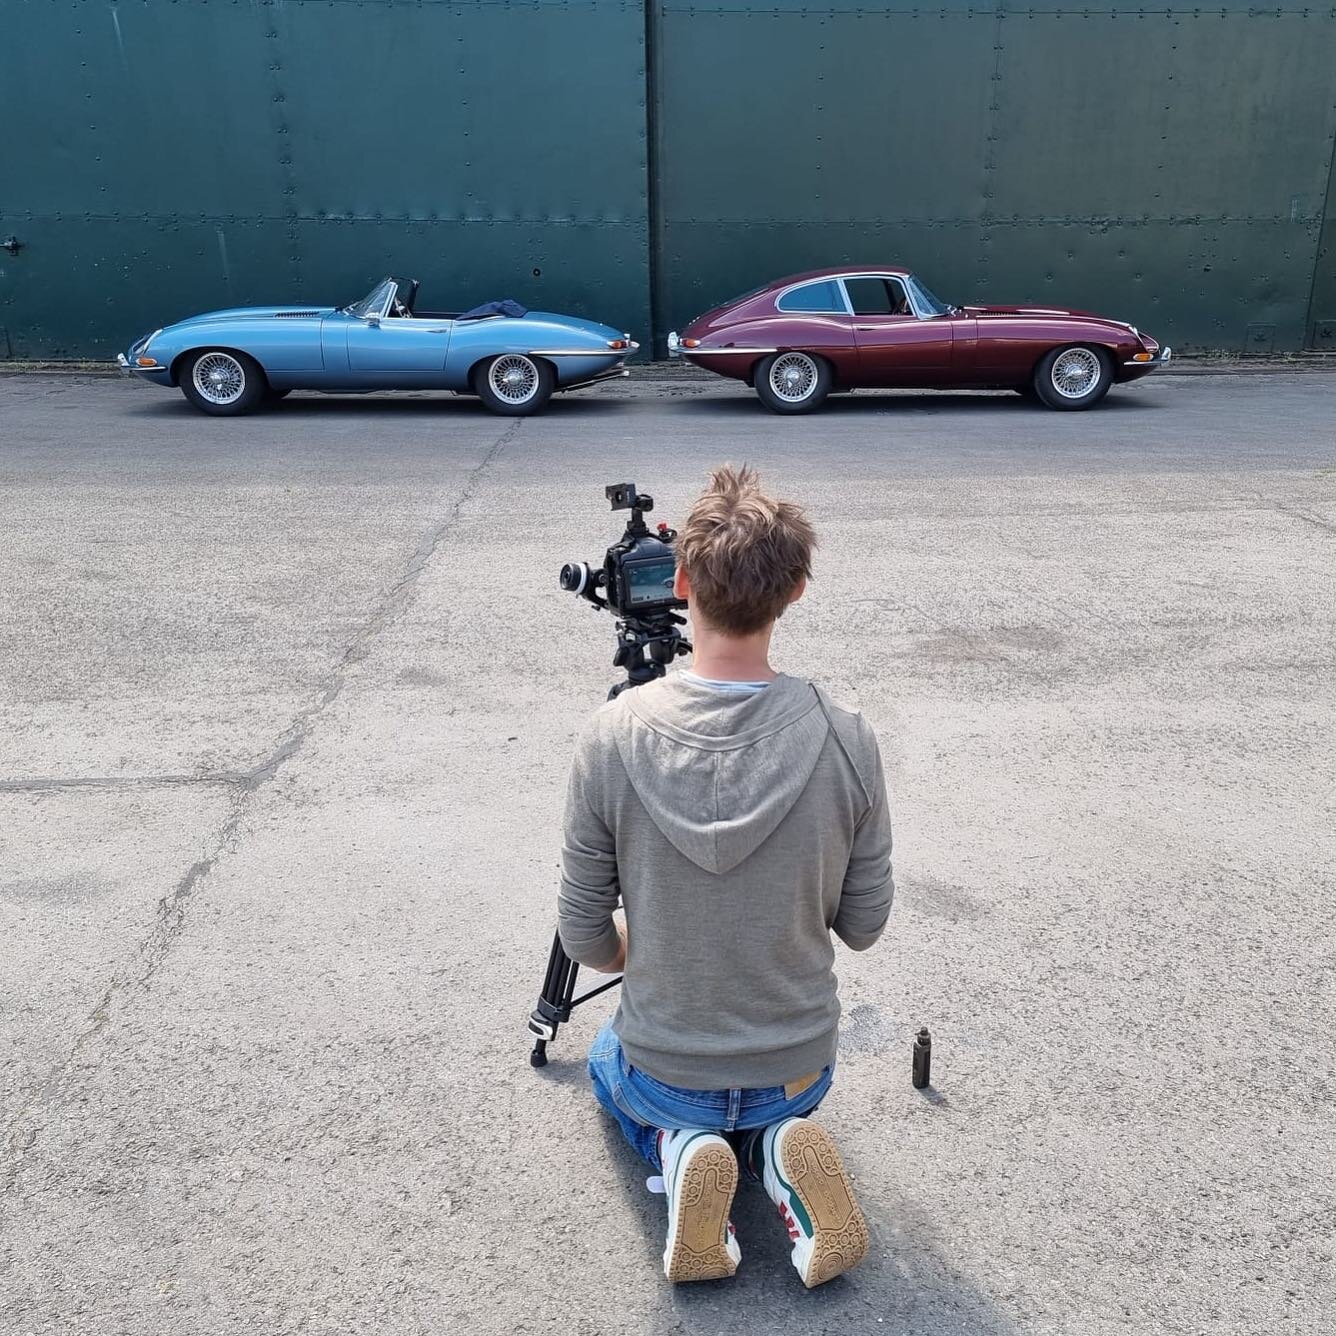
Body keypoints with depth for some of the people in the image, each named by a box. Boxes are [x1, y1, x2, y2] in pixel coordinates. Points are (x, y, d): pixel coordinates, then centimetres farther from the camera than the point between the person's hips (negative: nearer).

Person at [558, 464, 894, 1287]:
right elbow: (864, 926, -8)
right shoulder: (847, 740, -21)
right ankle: (779, 1153, 5)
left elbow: (585, 936, -12)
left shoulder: (613, 735, -23)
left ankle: (678, 1151, 5)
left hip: (661, 1071, -1)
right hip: (799, 1069, 1)